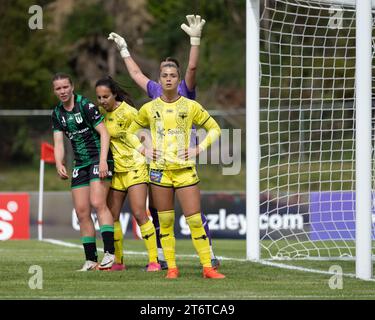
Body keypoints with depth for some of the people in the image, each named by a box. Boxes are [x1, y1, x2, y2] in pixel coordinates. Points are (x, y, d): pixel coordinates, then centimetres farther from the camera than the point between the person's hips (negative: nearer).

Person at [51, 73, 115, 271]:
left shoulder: (85, 106, -12)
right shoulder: (58, 113, 8)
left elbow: (104, 133, -14)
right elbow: (58, 142, 6)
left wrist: (103, 161, -23)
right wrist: (59, 164, -13)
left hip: (99, 158, -7)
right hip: (80, 163, 7)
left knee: (97, 203, -22)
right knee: (82, 212, 2)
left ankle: (109, 252, -23)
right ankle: (91, 260, 7)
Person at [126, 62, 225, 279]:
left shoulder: (191, 106, 3)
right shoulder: (149, 109, 7)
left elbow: (214, 128, 12)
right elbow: (131, 132, 20)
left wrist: (199, 149, 0)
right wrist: (143, 150, 4)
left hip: (185, 170, -1)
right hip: (159, 170, 1)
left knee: (195, 220, -7)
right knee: (166, 222, 2)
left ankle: (208, 267, -3)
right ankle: (172, 268, 8)